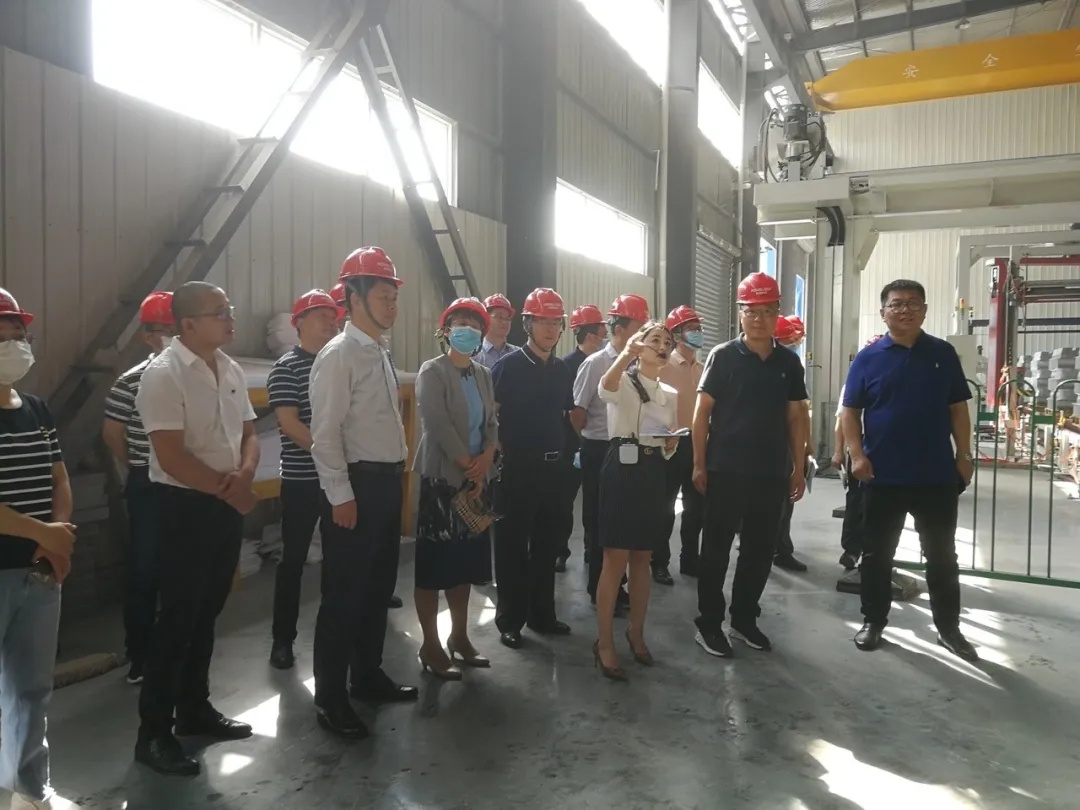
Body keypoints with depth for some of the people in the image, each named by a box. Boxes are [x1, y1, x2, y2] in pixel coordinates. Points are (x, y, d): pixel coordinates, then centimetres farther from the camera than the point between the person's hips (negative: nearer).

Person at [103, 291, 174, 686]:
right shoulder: (131, 382, -8)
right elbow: (112, 433, 2)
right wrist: (138, 470, 11)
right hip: (148, 490, -3)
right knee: (145, 572, 7)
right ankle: (140, 657, 21)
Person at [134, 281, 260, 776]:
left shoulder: (231, 370, 8)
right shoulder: (164, 375, -15)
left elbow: (249, 433, 12)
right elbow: (171, 457, -20)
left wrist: (244, 474, -9)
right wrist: (228, 491, -13)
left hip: (228, 505, 7)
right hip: (185, 506, -7)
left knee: (207, 612, 16)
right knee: (178, 617, 0)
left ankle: (194, 708, 31)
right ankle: (154, 732, 13)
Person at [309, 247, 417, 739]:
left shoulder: (382, 354, 13)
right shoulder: (338, 355, -13)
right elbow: (325, 434, -18)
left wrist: (400, 464, 15)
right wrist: (341, 496, -20)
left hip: (388, 482, 9)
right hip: (356, 484, -9)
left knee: (379, 586, 18)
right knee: (344, 593, 1)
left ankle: (367, 676, 34)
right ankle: (330, 698, 15)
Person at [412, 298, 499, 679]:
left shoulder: (484, 375, 12)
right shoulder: (432, 371, -7)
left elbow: (492, 423, 7)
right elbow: (438, 424, -16)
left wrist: (485, 461, -10)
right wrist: (468, 466, -14)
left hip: (476, 478, 6)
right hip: (441, 477, -6)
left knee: (466, 560, 12)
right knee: (434, 562, 0)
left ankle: (459, 637, 25)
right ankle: (431, 645, 11)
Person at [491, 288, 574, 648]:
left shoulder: (562, 370, 9)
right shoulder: (508, 366, -8)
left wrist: (564, 449, 12)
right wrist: (502, 452, -11)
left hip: (553, 466, 6)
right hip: (517, 467, -5)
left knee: (547, 543, 13)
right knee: (512, 545, 3)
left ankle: (542, 614, 26)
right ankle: (510, 619, 14)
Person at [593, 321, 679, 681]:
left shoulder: (671, 395, 15)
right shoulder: (623, 381, -3)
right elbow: (605, 389, -31)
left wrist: (673, 444, -4)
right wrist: (626, 353, -49)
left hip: (655, 473, 6)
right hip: (623, 468, -6)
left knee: (642, 560, 14)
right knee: (616, 560, -5)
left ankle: (636, 633, 29)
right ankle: (604, 643, 6)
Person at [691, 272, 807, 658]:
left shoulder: (789, 361, 7)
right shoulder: (723, 356, -4)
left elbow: (795, 417, 11)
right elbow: (702, 411, -5)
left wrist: (798, 468, 7)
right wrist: (699, 464, -9)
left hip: (772, 473, 4)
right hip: (726, 470, -4)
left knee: (760, 551, 13)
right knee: (716, 549, 4)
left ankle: (744, 619, 28)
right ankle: (708, 623, 16)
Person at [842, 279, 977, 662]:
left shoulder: (944, 354, 5)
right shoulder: (868, 358, 0)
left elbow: (958, 408, 8)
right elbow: (851, 411, 0)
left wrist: (964, 454, 1)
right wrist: (857, 454, -10)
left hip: (937, 474, 2)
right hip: (883, 475, -1)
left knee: (942, 555, 11)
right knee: (877, 554, 9)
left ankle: (948, 628, 25)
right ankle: (873, 621, 23)